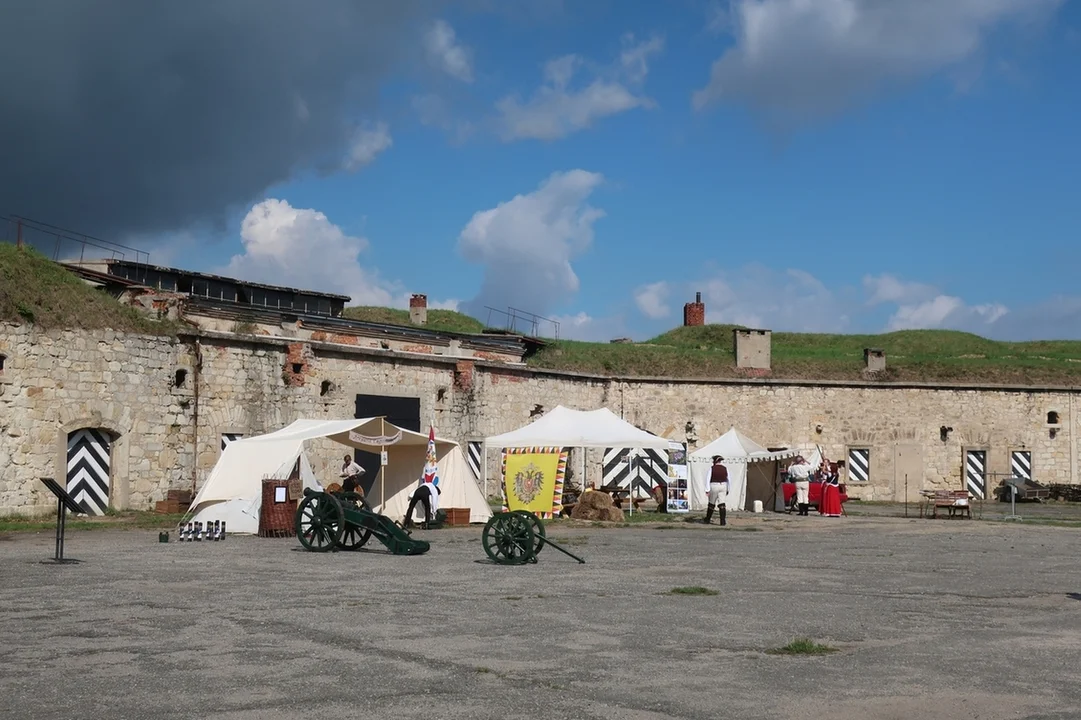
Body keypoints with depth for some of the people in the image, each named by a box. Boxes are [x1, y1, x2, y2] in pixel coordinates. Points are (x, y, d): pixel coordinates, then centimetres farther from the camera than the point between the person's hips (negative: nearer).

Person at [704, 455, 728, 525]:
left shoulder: (711, 468, -7)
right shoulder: (725, 469, 2)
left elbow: (708, 479, -12)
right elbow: (728, 480, 7)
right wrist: (727, 490, 16)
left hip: (714, 487, -2)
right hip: (723, 487, 2)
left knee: (711, 504, 14)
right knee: (722, 504, -2)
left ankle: (707, 520, 25)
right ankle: (723, 521, -13)